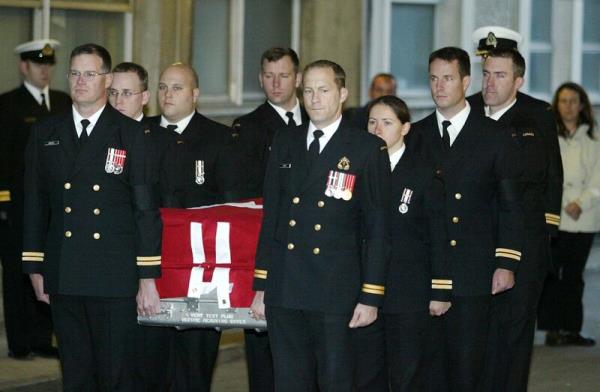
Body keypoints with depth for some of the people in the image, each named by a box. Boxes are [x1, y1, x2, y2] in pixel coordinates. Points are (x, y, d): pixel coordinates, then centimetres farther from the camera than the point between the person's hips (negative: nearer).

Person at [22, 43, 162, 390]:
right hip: (64, 278, 3)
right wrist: (35, 268, 8)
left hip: (115, 277, -3)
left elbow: (146, 208, -2)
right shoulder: (46, 134, 11)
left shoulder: (132, 134, 1)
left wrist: (148, 276, -6)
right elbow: (35, 204, 13)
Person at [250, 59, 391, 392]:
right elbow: (270, 217, 13)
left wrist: (371, 296, -7)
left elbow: (377, 227, -3)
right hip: (284, 291, 4)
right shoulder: (284, 143, 12)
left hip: (335, 293, -4)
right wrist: (261, 286, 9)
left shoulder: (367, 149, -1)